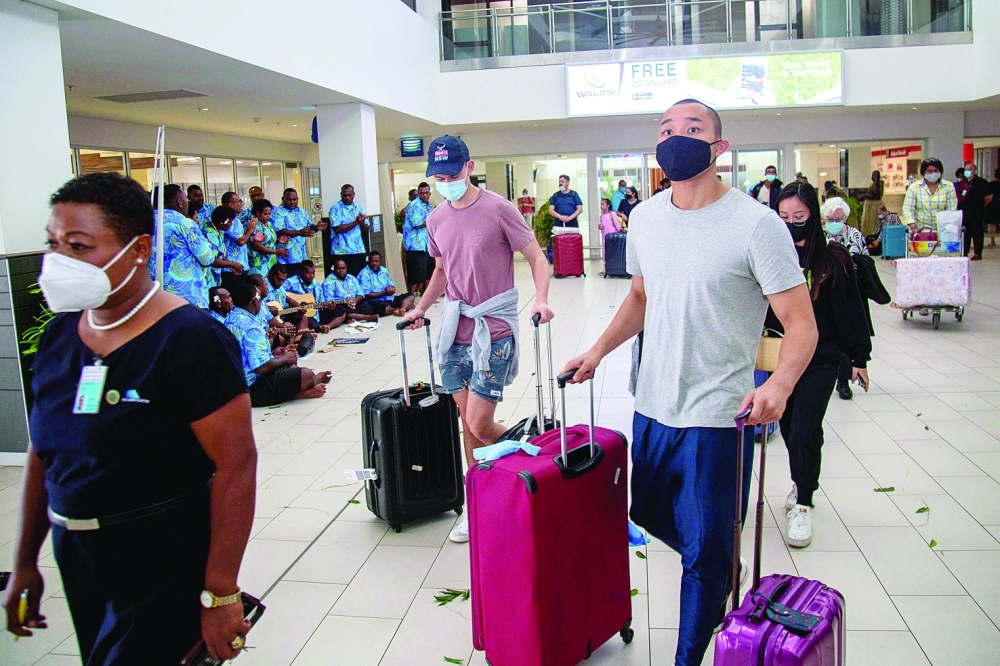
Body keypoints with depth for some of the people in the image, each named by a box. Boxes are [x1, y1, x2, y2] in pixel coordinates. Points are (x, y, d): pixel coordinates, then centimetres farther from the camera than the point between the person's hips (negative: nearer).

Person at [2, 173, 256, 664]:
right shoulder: (60, 333, 3)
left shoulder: (188, 339, -19)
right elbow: (42, 452, 12)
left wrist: (221, 594, -20)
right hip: (77, 559, 7)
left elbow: (236, 465, -21)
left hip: (166, 565, -7)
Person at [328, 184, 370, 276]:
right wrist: (356, 222, -15)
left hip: (359, 251, 5)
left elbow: (366, 230, 13)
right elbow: (337, 229, -15)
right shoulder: (335, 209, -2)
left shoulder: (359, 208, 14)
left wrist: (362, 222, -9)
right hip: (343, 252, -5)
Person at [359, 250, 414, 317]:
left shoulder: (384, 271, 15)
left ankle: (402, 309, -39)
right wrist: (384, 292, -13)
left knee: (410, 296, -7)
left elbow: (392, 285, 18)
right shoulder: (364, 274, -6)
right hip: (374, 302, -8)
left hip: (389, 299, 8)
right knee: (386, 308, -41)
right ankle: (407, 305, -14)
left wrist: (391, 288, -8)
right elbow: (366, 295, -14)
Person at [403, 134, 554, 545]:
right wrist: (421, 307, 18)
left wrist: (541, 299, -24)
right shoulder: (436, 219, 10)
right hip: (455, 330, 6)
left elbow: (536, 257, -8)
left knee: (479, 426, -9)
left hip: (493, 330, -6)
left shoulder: (497, 209, -8)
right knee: (467, 425, 11)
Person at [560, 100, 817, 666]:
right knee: (651, 514, 25)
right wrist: (598, 351, 9)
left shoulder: (757, 224, -15)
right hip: (652, 407, 7)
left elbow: (802, 323, -17)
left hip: (718, 418, -6)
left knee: (705, 555, 6)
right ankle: (725, 575, 52)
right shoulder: (644, 218, 4)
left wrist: (780, 384, -35)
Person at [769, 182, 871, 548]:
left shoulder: (832, 259, -7)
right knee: (789, 426, 14)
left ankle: (803, 504, 10)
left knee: (805, 431, -6)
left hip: (820, 359, -3)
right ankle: (802, 483, 37)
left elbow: (850, 312, -1)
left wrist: (859, 358, 1)